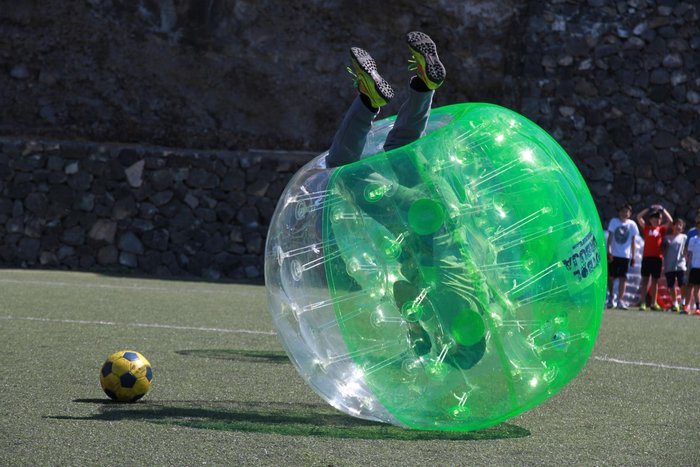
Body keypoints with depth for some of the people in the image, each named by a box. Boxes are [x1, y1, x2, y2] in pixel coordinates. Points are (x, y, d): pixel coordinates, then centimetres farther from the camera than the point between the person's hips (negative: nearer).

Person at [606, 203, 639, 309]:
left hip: (625, 255, 0)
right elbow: (610, 237, -1)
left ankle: (620, 300, -9)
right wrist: (609, 251, -11)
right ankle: (610, 297, 23)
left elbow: (633, 241, 7)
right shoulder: (614, 221, 1)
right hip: (613, 254, 0)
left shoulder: (632, 224, 3)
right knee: (610, 276, 4)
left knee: (622, 278, -7)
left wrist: (633, 256, 4)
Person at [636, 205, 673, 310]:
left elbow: (670, 221, 3)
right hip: (647, 257, -1)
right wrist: (648, 209, 7)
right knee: (645, 279, 0)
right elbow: (639, 217, 4)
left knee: (655, 280, 7)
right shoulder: (646, 228, 8)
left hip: (658, 257, 1)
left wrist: (663, 210, 9)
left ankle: (654, 303, 12)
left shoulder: (662, 229, 10)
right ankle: (642, 303, -2)